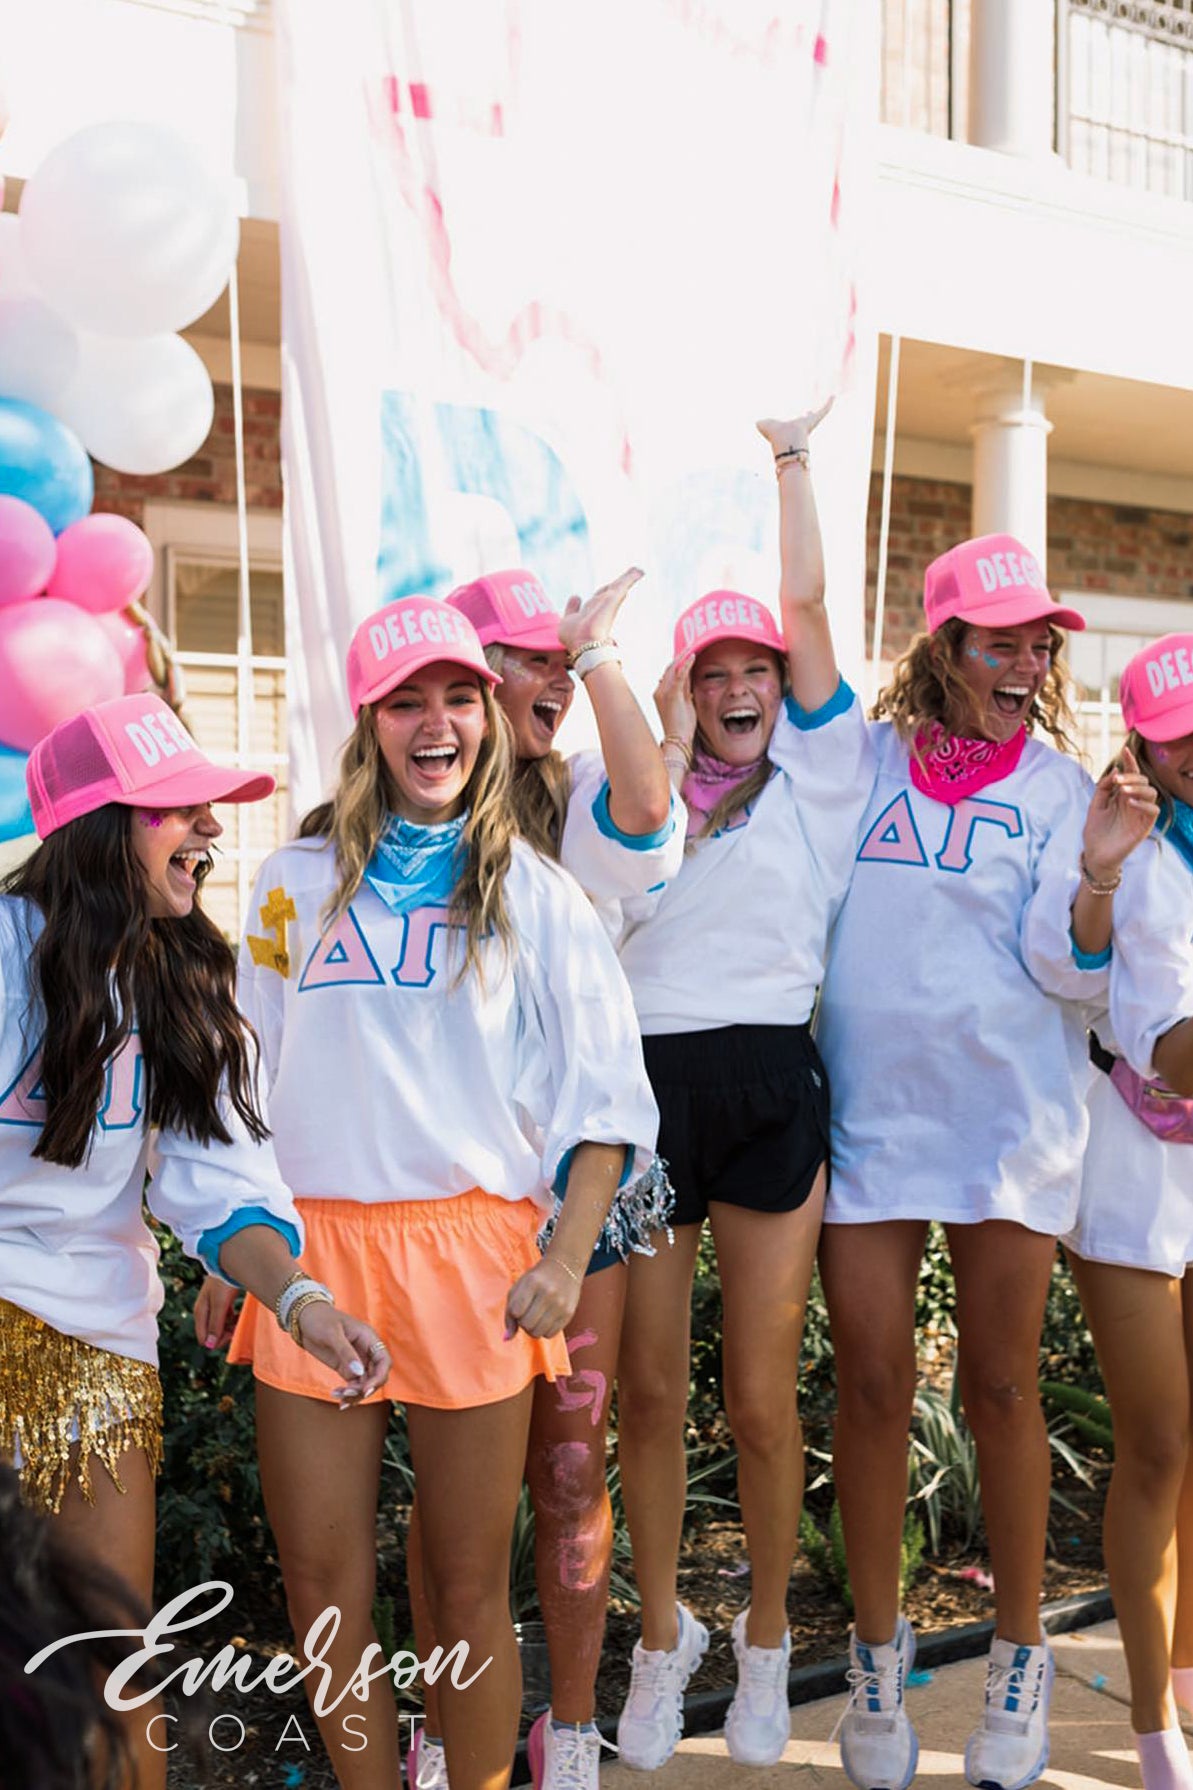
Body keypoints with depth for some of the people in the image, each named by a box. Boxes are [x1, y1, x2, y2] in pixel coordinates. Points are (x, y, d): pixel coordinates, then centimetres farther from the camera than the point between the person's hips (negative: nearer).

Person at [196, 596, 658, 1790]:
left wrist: (567, 1258, -8)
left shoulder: (532, 894, 6)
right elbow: (244, 1079, 14)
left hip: (473, 1246, -2)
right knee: (321, 1589, 6)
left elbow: (604, 1093, 3)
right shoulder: (298, 882, 10)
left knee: (469, 1588, 6)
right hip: (311, 1244, 2)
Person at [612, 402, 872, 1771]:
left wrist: (791, 456, 8)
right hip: (645, 1082, 2)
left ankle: (766, 1636, 25)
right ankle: (662, 1632, 27)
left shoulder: (814, 777, 9)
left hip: (767, 1087, -1)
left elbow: (807, 607, 3)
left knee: (761, 1397, 2)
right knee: (647, 1388, 7)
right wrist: (666, 740, 0)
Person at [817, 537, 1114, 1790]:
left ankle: (1018, 1657, 26)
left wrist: (1100, 876, -21)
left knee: (999, 1387, 7)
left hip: (1006, 1115, 0)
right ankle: (877, 1651, 24)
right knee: (871, 1385, 4)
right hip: (867, 1114, 1)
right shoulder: (862, 762, 6)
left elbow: (1067, 969, -4)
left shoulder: (1058, 785, 4)